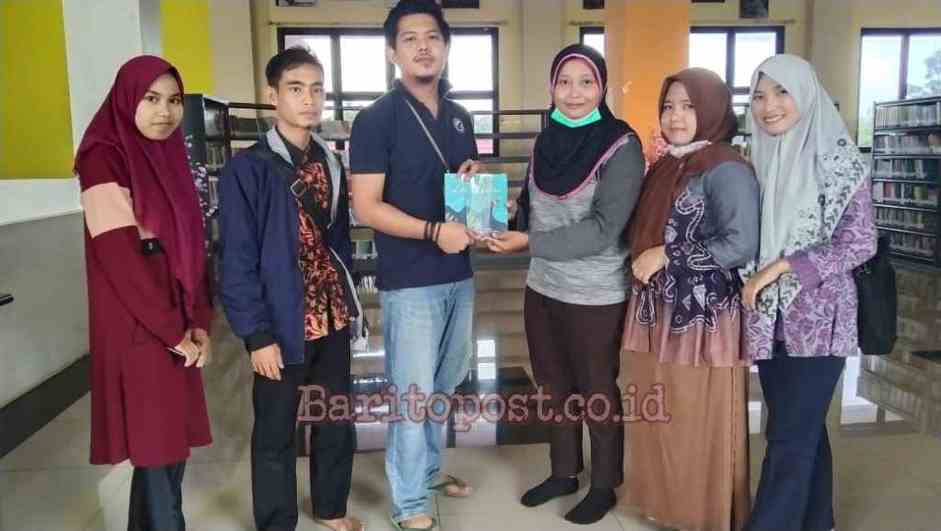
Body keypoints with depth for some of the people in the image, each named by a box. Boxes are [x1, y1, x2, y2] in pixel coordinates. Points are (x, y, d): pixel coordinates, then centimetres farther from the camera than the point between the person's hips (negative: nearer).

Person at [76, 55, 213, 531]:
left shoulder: (170, 157, 11)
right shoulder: (104, 159, -11)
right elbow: (119, 258, -17)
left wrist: (199, 322, 1)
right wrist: (174, 331, -13)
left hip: (179, 329, 7)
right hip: (138, 332, -7)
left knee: (174, 443, 13)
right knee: (156, 449, 1)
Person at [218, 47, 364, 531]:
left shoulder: (330, 163, 6)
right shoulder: (247, 170, -12)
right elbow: (237, 262, -13)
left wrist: (349, 304, 11)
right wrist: (257, 335, -15)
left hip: (332, 320, 6)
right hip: (283, 326, -5)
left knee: (337, 421, 18)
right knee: (275, 433, 11)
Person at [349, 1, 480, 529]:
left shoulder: (460, 117, 11)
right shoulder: (376, 119, -9)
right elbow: (366, 207, -15)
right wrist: (434, 230, -24)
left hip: (459, 275, 6)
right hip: (409, 281, -6)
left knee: (443, 385, 18)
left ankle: (429, 470, 38)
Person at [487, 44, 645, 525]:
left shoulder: (621, 147, -15)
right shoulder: (546, 141, 4)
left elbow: (604, 228, -22)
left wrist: (530, 243, -24)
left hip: (595, 296, -6)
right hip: (542, 287, 6)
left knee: (597, 391, 11)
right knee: (554, 387, 19)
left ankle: (604, 486, 32)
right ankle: (563, 472, 39)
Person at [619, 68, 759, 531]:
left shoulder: (727, 170, -11)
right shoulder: (666, 166, 12)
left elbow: (741, 245, -21)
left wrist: (666, 256, -17)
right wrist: (643, 258, 5)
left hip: (703, 318, -7)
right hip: (657, 312, 8)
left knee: (699, 426, 4)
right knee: (659, 420, 15)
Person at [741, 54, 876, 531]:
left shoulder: (836, 158, -8)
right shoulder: (761, 161, 8)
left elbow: (860, 243, -12)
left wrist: (782, 267, -16)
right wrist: (755, 280, -2)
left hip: (816, 319, -5)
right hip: (769, 318, 5)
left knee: (789, 439, -2)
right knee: (803, 431, 16)